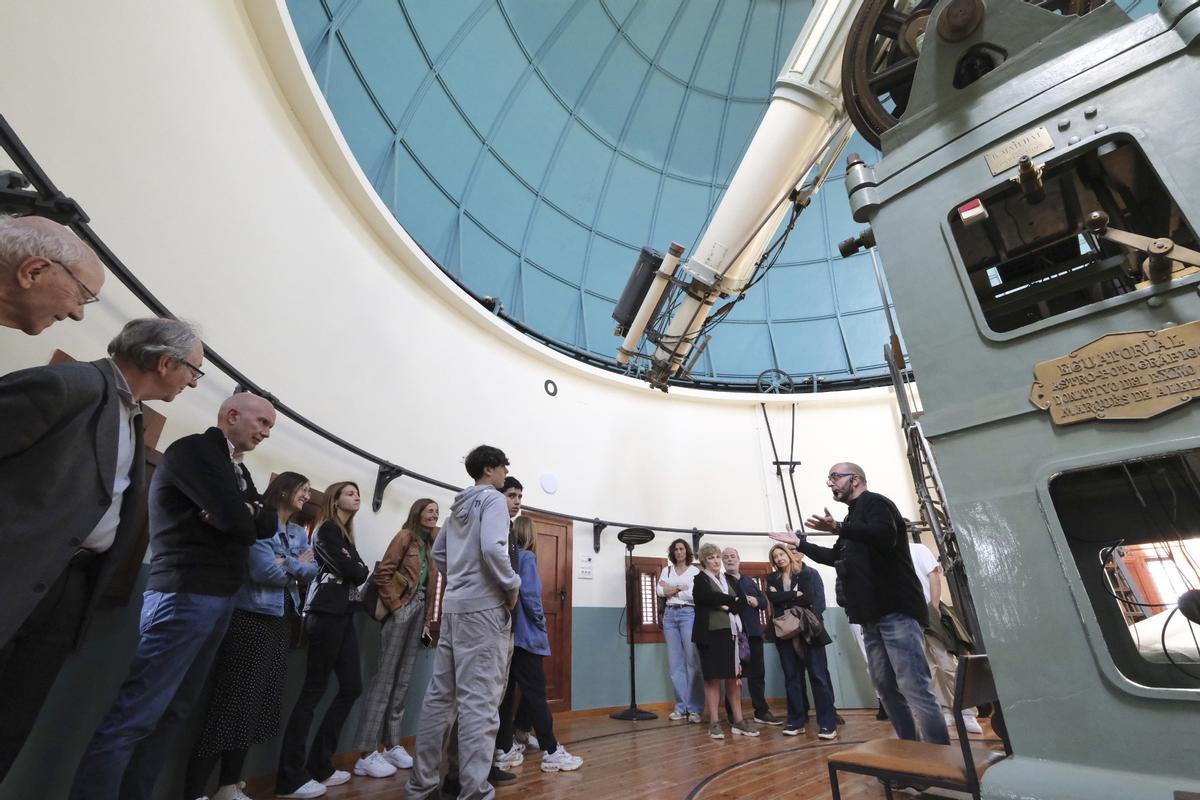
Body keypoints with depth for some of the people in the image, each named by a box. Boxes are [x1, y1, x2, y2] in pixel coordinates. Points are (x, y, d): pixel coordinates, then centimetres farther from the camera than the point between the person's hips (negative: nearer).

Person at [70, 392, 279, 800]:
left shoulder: (238, 469, 17)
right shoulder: (193, 449, -9)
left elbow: (268, 524, 10)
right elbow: (236, 520, -19)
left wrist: (245, 513, -8)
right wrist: (250, 516, 1)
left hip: (220, 599, 8)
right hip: (186, 595, -8)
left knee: (173, 711, 12)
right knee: (133, 715, -6)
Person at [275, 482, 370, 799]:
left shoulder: (346, 535, 20)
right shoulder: (327, 530, -7)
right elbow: (351, 570, -15)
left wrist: (356, 570, -4)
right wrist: (361, 569, 4)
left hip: (344, 615, 9)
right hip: (327, 614, -9)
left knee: (352, 687, 9)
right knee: (314, 690, -3)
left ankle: (319, 765, 20)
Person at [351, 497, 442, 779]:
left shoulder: (429, 544, 14)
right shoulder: (405, 536, -6)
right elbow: (383, 573, -13)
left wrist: (427, 618, 11)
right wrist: (395, 606, -14)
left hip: (419, 611, 7)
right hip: (401, 610, -7)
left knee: (403, 679, 12)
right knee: (385, 677, -3)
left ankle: (392, 745, 22)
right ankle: (367, 754, 5)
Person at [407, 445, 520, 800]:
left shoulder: (458, 505, 17)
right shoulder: (492, 499, -9)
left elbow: (438, 552, 22)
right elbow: (492, 548, -23)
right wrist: (512, 587, -11)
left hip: (454, 607, 9)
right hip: (484, 607, -8)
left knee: (440, 694, 14)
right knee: (479, 699, -4)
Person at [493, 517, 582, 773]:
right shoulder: (527, 557, -12)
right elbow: (529, 595, -21)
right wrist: (541, 623, -8)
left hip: (508, 634, 8)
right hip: (526, 635, -8)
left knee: (506, 692, 12)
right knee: (535, 694, -2)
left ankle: (504, 750, 19)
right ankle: (552, 753, 5)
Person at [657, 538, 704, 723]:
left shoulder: (695, 571, 3)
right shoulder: (666, 570, 13)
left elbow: (694, 595, -9)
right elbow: (660, 591, 0)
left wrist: (672, 590, -3)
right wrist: (681, 588, -6)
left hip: (688, 614, -4)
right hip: (670, 615, 4)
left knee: (692, 661, -5)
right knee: (675, 663, 5)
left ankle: (694, 708, 3)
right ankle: (681, 707, 13)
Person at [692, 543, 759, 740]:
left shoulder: (729, 579, 16)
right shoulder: (700, 580, 1)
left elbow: (743, 599, 5)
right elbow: (710, 597, -16)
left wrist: (728, 607, -11)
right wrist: (732, 600, -5)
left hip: (731, 632, 5)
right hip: (711, 633, -4)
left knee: (733, 677, 7)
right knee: (712, 678, -1)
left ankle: (738, 720, 15)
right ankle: (714, 723, 5)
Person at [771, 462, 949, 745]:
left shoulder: (875, 502, -4)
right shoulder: (854, 516, 23)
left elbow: (885, 535, -26)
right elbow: (836, 556, 35)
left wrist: (838, 528, -37)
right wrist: (799, 544, 33)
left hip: (896, 610, -9)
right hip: (872, 615, 9)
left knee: (914, 687, -12)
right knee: (886, 687, 9)